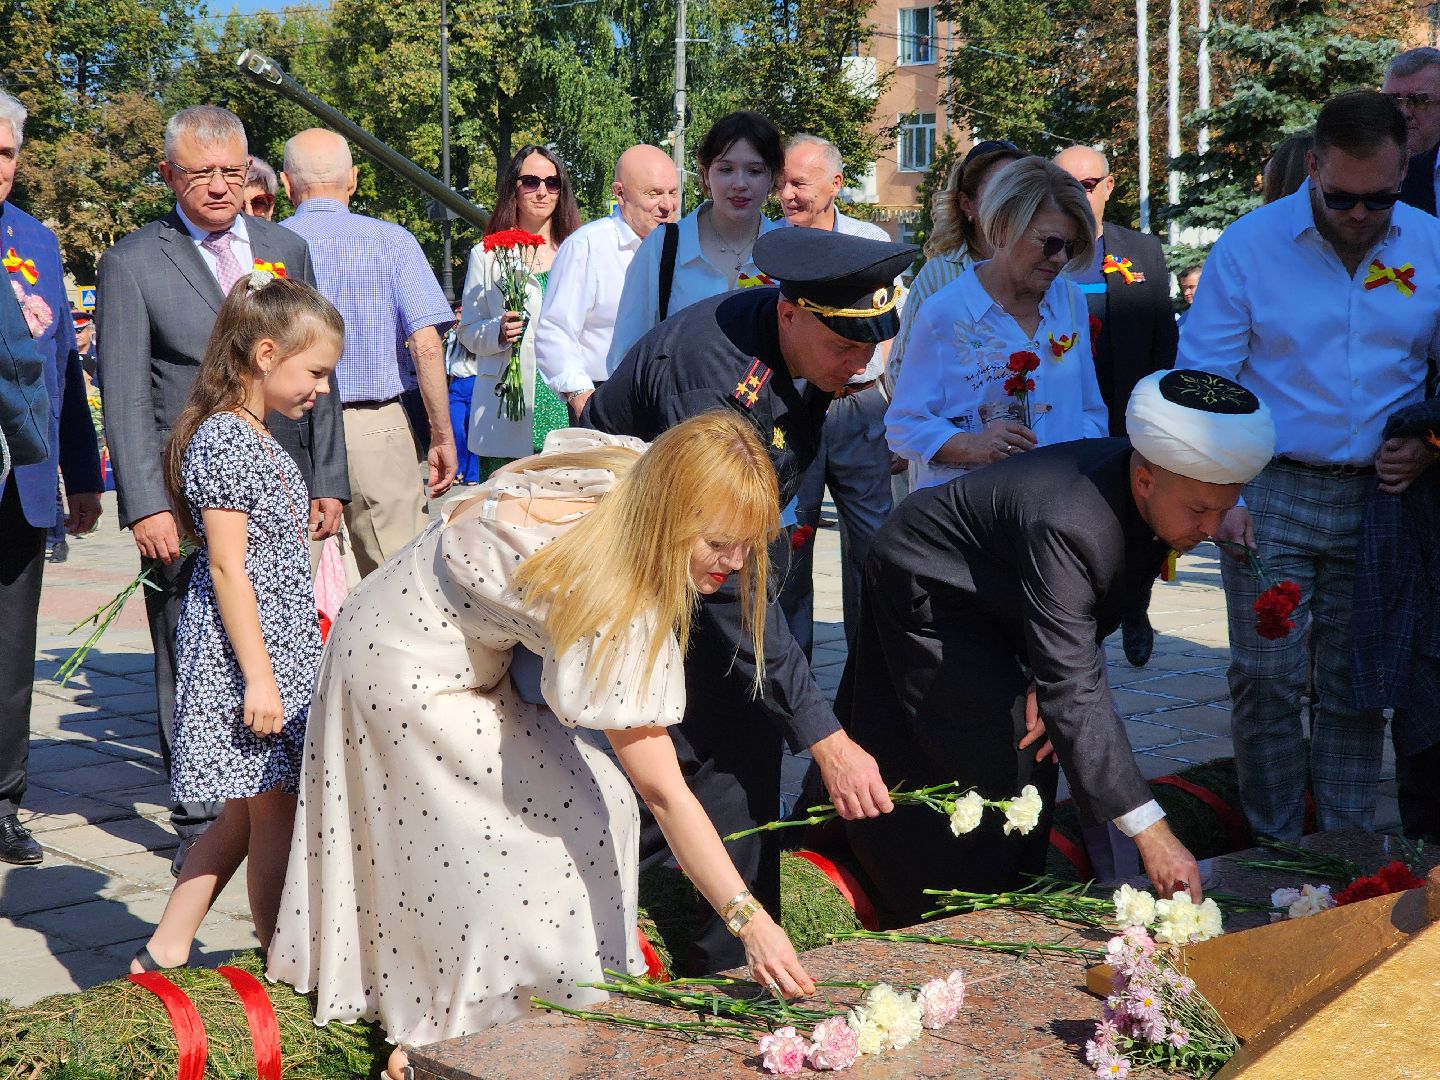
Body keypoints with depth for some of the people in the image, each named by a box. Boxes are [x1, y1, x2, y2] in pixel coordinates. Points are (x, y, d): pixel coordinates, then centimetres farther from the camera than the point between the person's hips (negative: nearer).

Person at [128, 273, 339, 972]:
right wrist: (259, 676, -21)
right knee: (272, 815, 0)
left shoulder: (259, 441, 15)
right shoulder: (224, 439, -16)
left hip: (278, 649, 10)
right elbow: (226, 567, -20)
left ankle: (164, 952, 22)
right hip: (246, 653, -10)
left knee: (247, 814, 14)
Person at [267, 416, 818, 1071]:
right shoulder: (611, 605, -38)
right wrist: (748, 920, -34)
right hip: (409, 681, -9)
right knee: (577, 815, -8)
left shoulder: (631, 466, -16)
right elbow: (662, 792, -35)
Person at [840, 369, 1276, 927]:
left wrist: (1049, 683, -16)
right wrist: (1150, 833, -48)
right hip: (925, 591, -8)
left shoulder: (1156, 498, -18)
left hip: (991, 603, 8)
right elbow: (1076, 691, -46)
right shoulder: (1066, 525, -43)